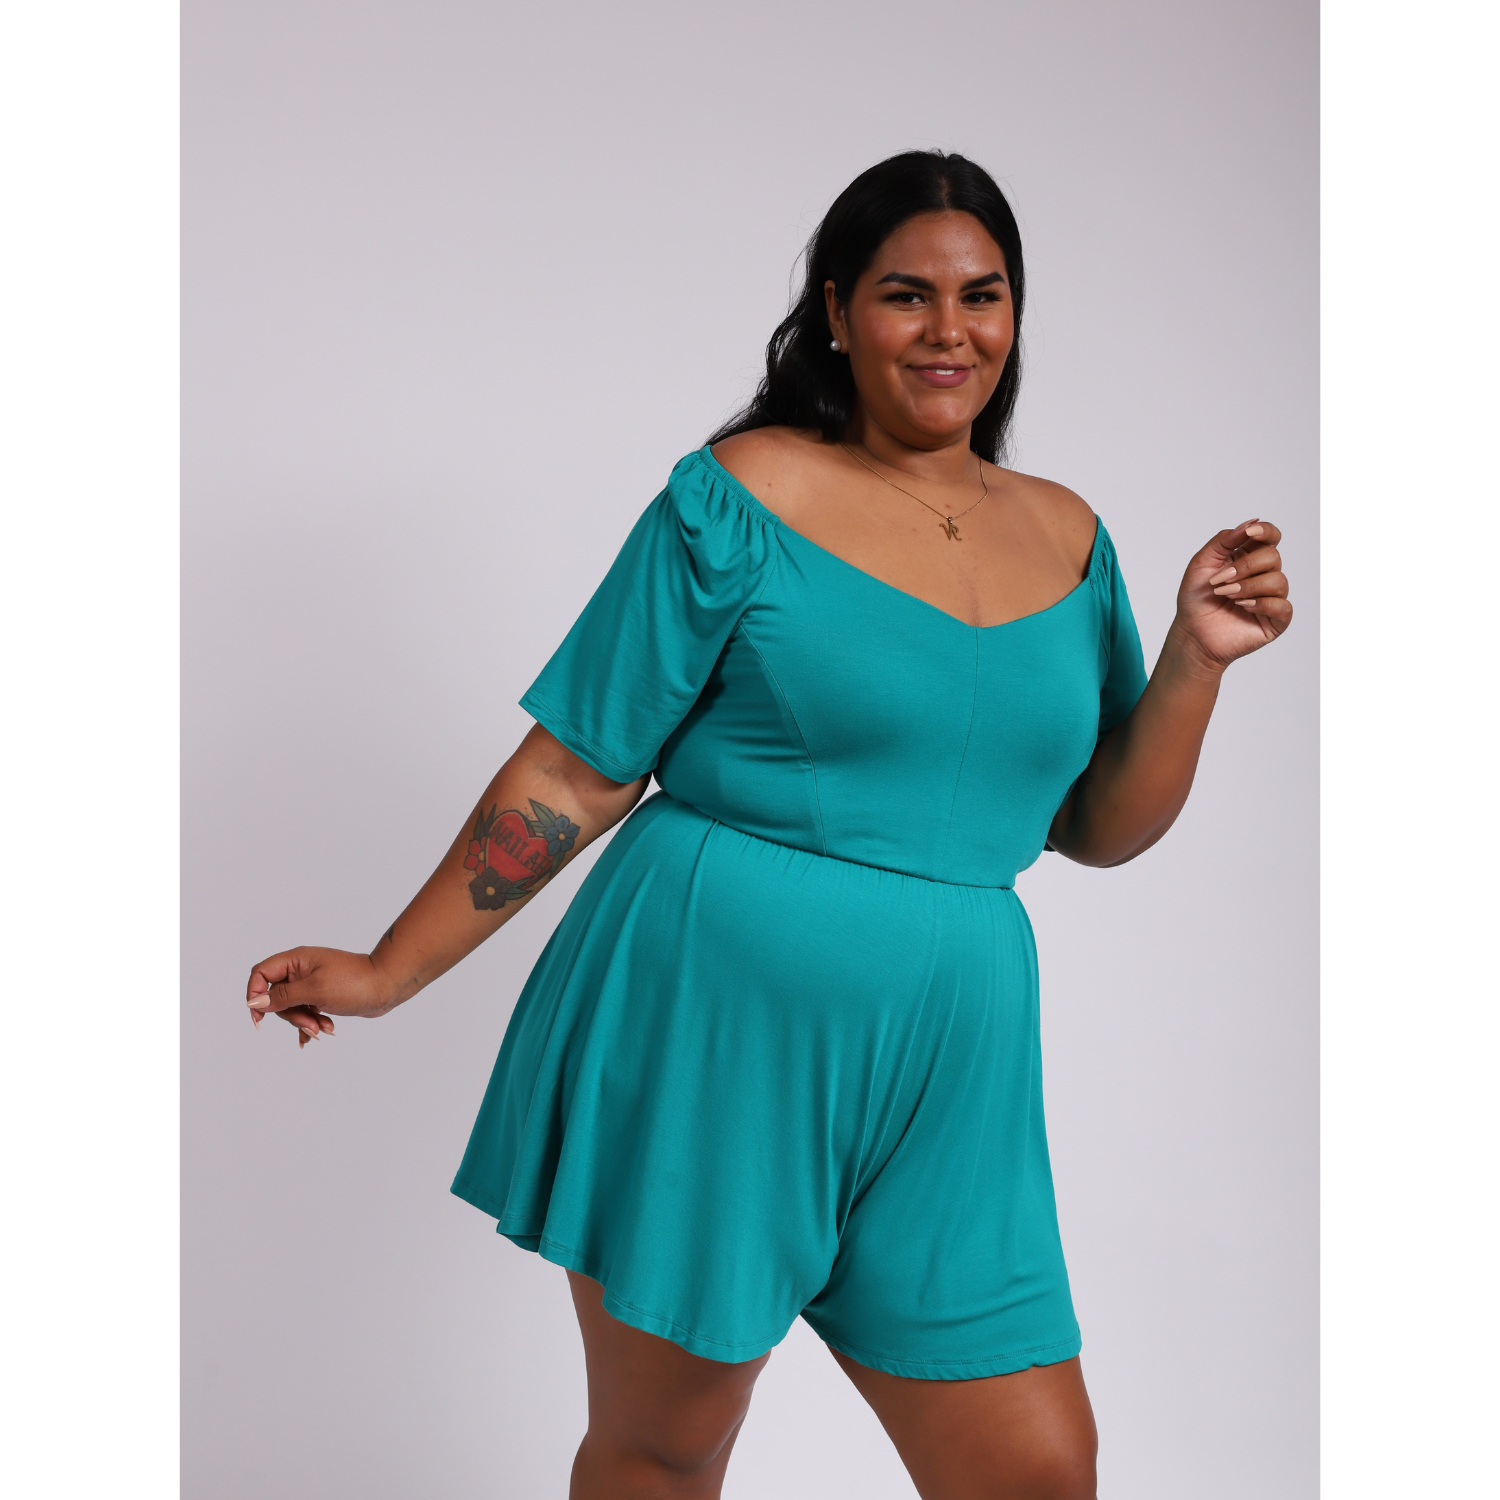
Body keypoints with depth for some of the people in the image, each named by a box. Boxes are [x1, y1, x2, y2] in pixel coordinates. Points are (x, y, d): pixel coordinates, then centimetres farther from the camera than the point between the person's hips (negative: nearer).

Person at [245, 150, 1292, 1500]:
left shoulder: (1066, 537, 10)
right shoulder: (747, 494, -5)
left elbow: (1102, 829, 14)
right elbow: (574, 775, -4)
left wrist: (1197, 660, -1)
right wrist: (387, 974, -4)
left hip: (941, 1067, 4)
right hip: (707, 1017, -4)